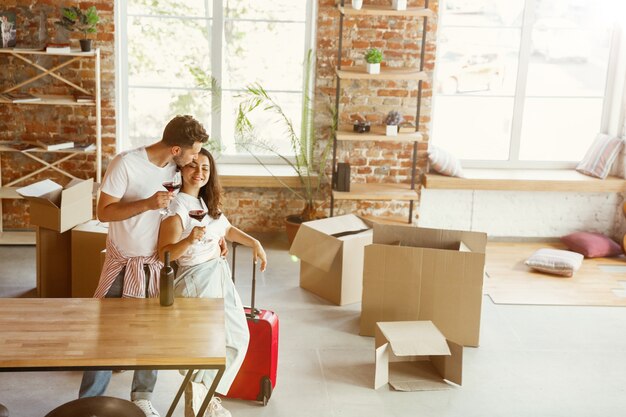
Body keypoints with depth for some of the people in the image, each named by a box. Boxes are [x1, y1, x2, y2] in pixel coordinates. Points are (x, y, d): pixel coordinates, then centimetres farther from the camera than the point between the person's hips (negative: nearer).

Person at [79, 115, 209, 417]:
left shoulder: (178, 168, -5)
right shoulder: (125, 163, -20)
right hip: (123, 263, -4)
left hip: (158, 264, 4)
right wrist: (148, 203, -29)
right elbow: (103, 212, -17)